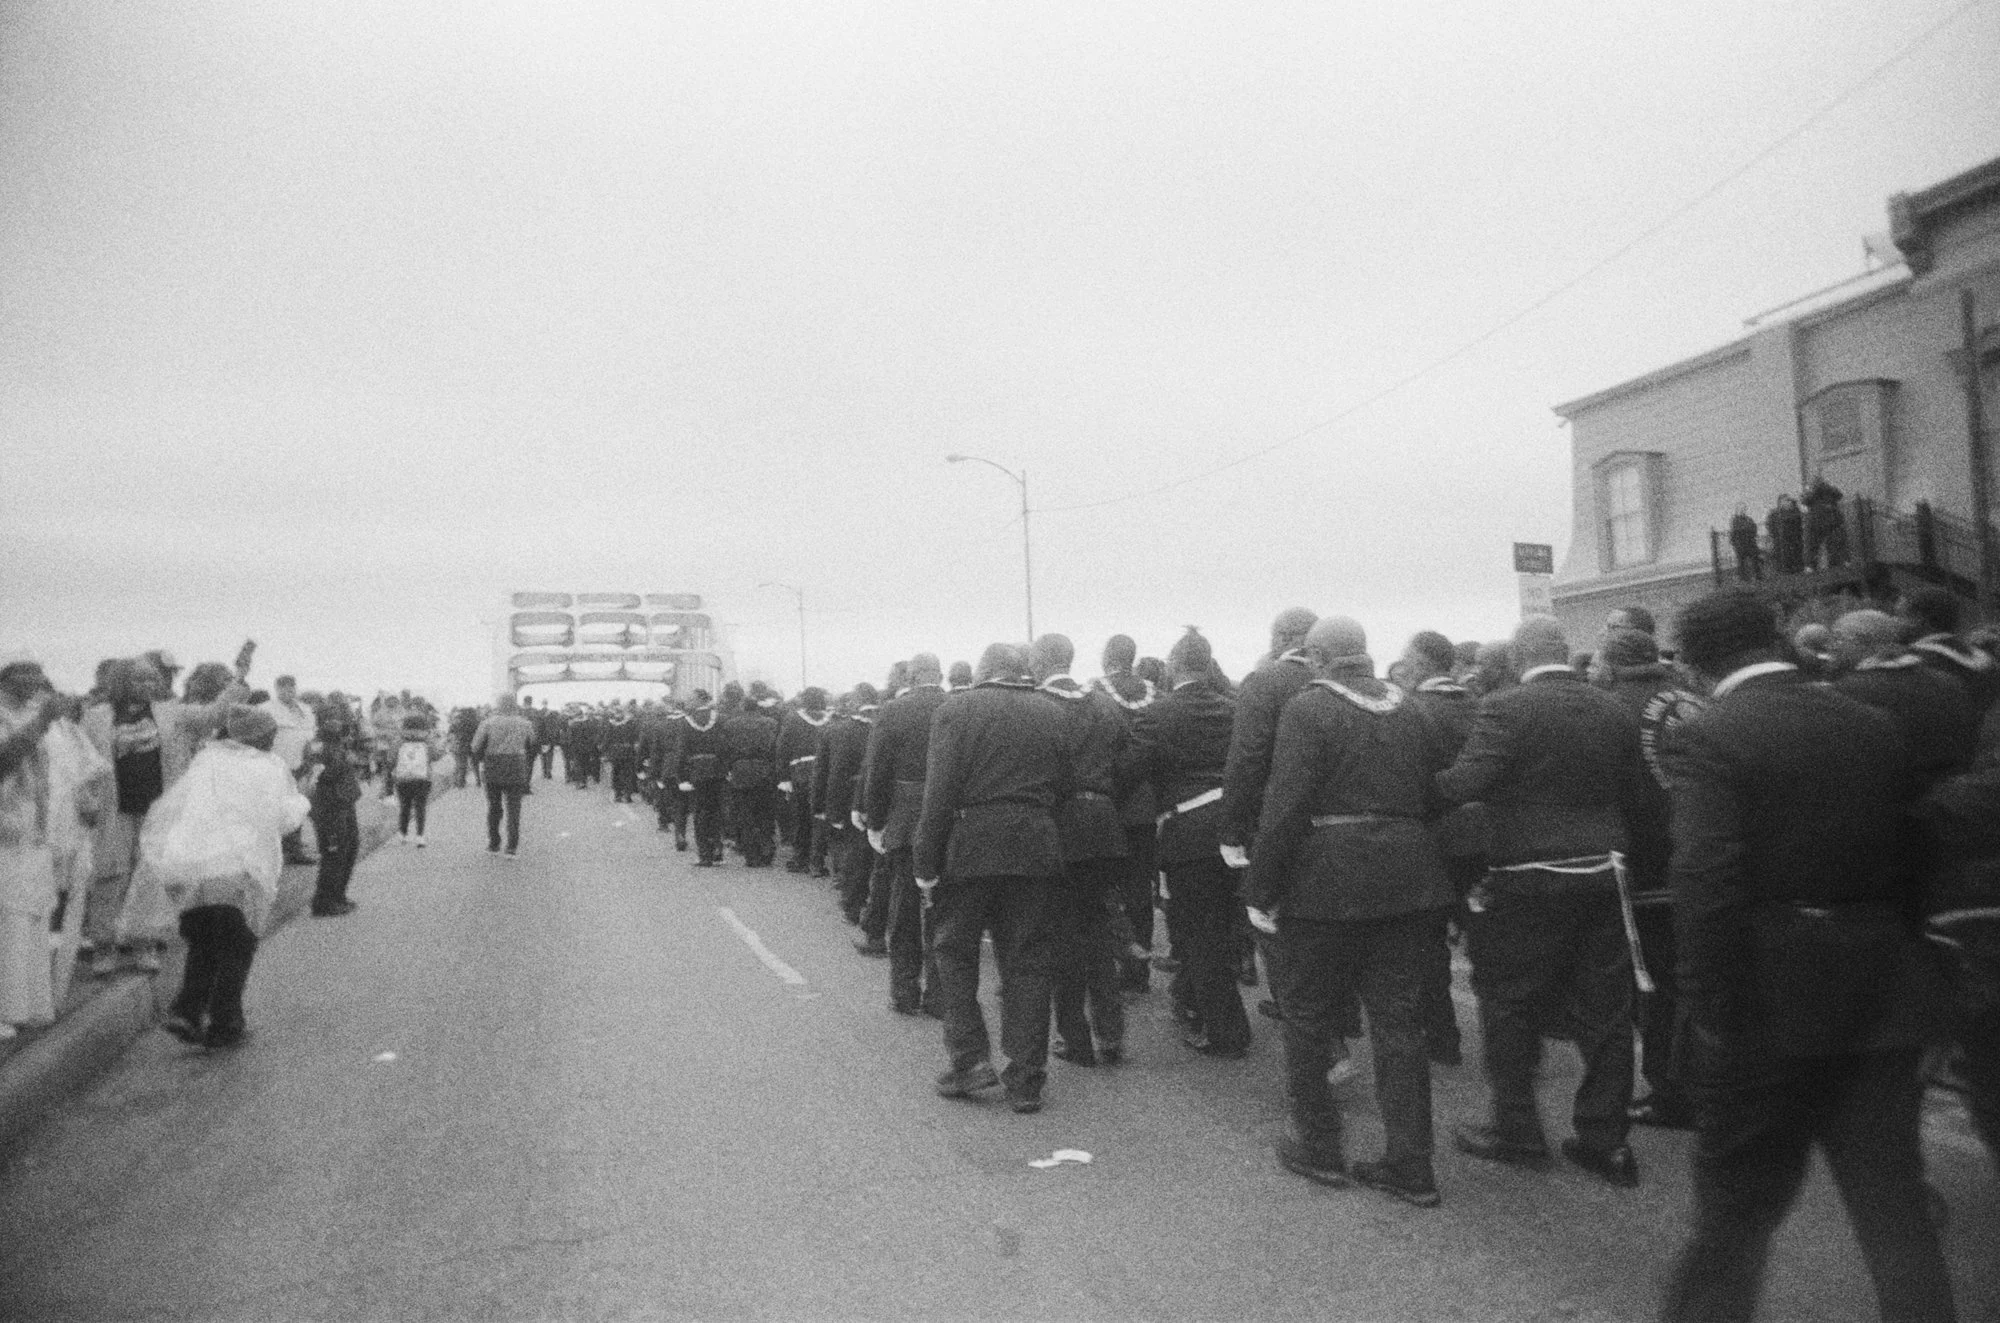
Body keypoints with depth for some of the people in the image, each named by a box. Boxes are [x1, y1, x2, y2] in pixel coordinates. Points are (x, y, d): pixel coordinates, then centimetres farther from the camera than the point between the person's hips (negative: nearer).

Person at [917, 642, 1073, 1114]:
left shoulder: (956, 708, -4)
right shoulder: (1049, 712, 6)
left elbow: (939, 792, -10)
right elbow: (1062, 788, 3)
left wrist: (926, 863, -7)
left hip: (969, 848, -2)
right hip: (1036, 851, 3)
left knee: (955, 952, 16)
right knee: (1027, 964, 9)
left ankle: (970, 1060, 12)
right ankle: (1025, 1081, 14)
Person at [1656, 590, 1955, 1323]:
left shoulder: (1705, 740, -15)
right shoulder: (1876, 727, 4)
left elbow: (1708, 888, -22)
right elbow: (1908, 862, 8)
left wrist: (1713, 1022, -15)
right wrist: (1903, 975, 17)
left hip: (1770, 1008, -5)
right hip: (1882, 1006, 5)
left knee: (1733, 1211, 10)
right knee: (1895, 1210, 15)